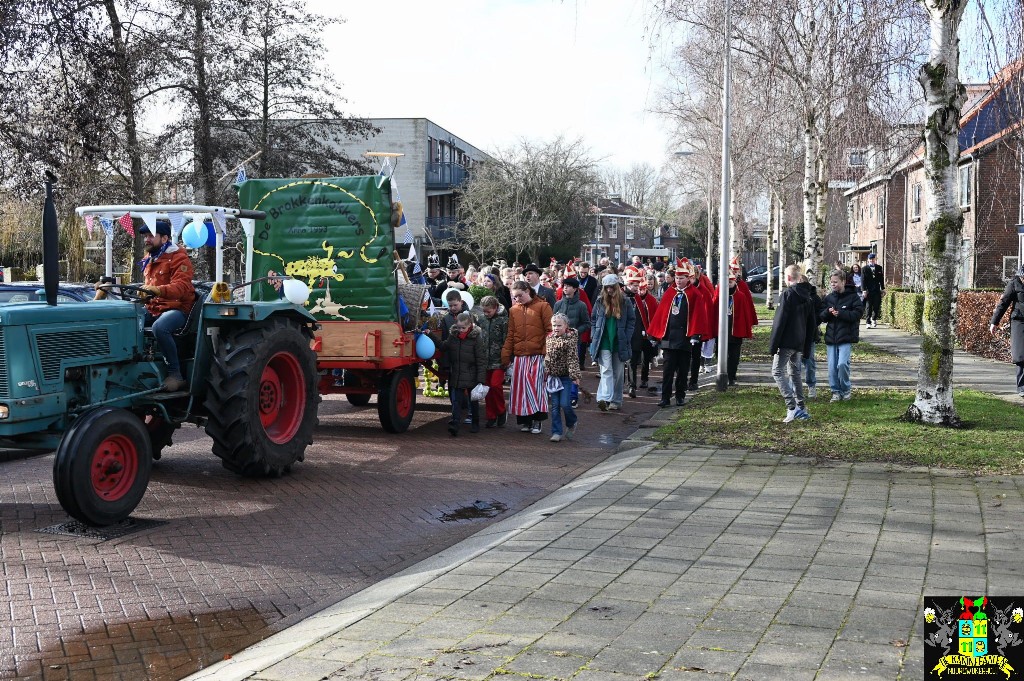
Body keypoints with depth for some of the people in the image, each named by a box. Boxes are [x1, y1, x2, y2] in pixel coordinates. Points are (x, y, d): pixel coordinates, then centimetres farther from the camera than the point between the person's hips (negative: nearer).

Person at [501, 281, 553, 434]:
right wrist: (505, 357, 7)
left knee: (536, 387, -6)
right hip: (519, 356, 4)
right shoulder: (514, 310, 12)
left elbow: (549, 331, -4)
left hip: (538, 356, -4)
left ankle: (536, 421, 3)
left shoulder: (542, 306, 0)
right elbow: (510, 335, 12)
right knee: (520, 388, 4)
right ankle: (524, 421, 14)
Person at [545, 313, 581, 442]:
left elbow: (573, 359, -14)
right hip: (553, 377, 5)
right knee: (555, 406, 5)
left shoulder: (570, 339, -8)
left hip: (566, 377, -5)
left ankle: (571, 424, 21)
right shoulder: (550, 339, 8)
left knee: (565, 404, -8)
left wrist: (575, 375, -20)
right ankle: (556, 432, 11)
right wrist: (546, 374, 16)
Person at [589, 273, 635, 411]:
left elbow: (632, 320, 3)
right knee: (606, 370, -13)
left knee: (617, 372, 9)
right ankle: (604, 399, -24)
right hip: (604, 342, 0)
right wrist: (594, 335, 1)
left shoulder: (624, 302, 1)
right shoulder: (600, 301, 4)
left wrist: (626, 337, -4)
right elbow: (593, 319, 10)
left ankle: (616, 401, 18)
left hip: (619, 343, 1)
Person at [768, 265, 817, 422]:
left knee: (778, 372, -4)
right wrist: (807, 347, 20)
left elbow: (779, 321, -17)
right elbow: (812, 322, 16)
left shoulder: (787, 294, -12)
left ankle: (792, 407, -16)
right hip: (800, 343, 8)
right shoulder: (806, 297, 13)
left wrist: (773, 345, -14)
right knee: (795, 373, 16)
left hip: (786, 342, -8)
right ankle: (801, 409, 14)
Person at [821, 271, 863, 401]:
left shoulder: (853, 296, -1)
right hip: (831, 336, 5)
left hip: (846, 337, -5)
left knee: (842, 363, -17)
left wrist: (840, 313, -19)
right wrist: (827, 312, -11)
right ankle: (836, 391, 15)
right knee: (832, 366, 3)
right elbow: (821, 316, 11)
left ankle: (846, 389, 4)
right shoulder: (828, 298, 12)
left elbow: (857, 313, -10)